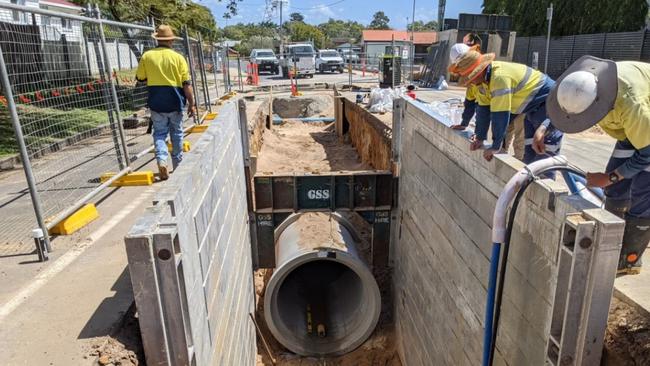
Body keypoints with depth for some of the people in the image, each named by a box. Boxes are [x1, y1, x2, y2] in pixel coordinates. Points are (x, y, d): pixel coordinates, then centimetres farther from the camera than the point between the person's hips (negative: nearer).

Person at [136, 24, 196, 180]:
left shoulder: (147, 56, 0)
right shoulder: (178, 57, -4)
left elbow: (140, 77, 6)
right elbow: (186, 83, -7)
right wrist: (191, 104, -2)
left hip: (156, 102, 1)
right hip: (175, 101, 0)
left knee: (159, 132, 8)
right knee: (177, 133, 14)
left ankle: (161, 160, -15)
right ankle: (178, 165, 25)